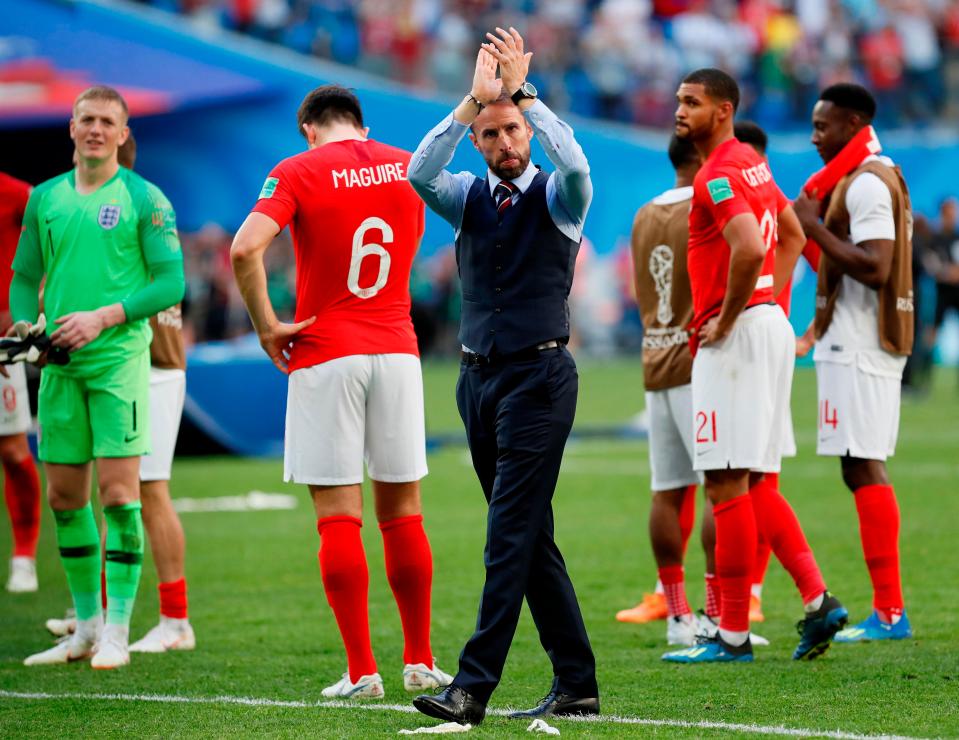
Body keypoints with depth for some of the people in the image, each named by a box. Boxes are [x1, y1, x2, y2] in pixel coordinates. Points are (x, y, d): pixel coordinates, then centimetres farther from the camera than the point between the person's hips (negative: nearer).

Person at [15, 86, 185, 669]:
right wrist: (25, 325, -2)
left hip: (119, 360, -5)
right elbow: (26, 277, 18)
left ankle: (117, 631, -5)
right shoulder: (46, 198, 12)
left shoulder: (144, 199, -2)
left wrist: (104, 317, -16)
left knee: (118, 493, -9)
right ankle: (87, 626, 17)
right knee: (65, 498, 7)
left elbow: (172, 282, -6)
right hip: (60, 364, 5)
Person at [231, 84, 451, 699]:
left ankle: (362, 671, -4)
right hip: (397, 349, 3)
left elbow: (246, 248, -19)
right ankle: (420, 661, 15)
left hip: (325, 355, -3)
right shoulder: (406, 166, 8)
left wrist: (267, 327, -10)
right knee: (402, 513, 10)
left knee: (338, 517, -1)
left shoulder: (298, 172, -5)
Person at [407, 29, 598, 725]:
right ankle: (577, 685, 14)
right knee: (531, 540, 8)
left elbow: (575, 165, -24)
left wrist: (523, 91, -21)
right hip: (479, 376, 6)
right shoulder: (468, 196, 10)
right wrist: (474, 98, -17)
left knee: (511, 536, -11)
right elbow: (419, 174, -10)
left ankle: (473, 686, -17)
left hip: (539, 375, -6)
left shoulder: (556, 197, 0)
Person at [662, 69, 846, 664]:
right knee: (755, 484, 14)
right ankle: (817, 599, 4)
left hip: (735, 335, -10)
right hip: (770, 325, 10)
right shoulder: (752, 165, 17)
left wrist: (725, 320, -18)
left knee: (728, 484, -6)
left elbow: (750, 248, -30)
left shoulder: (719, 176, -15)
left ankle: (733, 634, -3)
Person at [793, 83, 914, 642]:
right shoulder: (881, 177, 19)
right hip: (875, 344, 11)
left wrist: (816, 227, -17)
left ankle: (889, 612, -12)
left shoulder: (866, 184, -14)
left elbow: (874, 267, -24)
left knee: (863, 468, -10)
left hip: (857, 347, -11)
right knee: (866, 470, 11)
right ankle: (888, 608, 12)